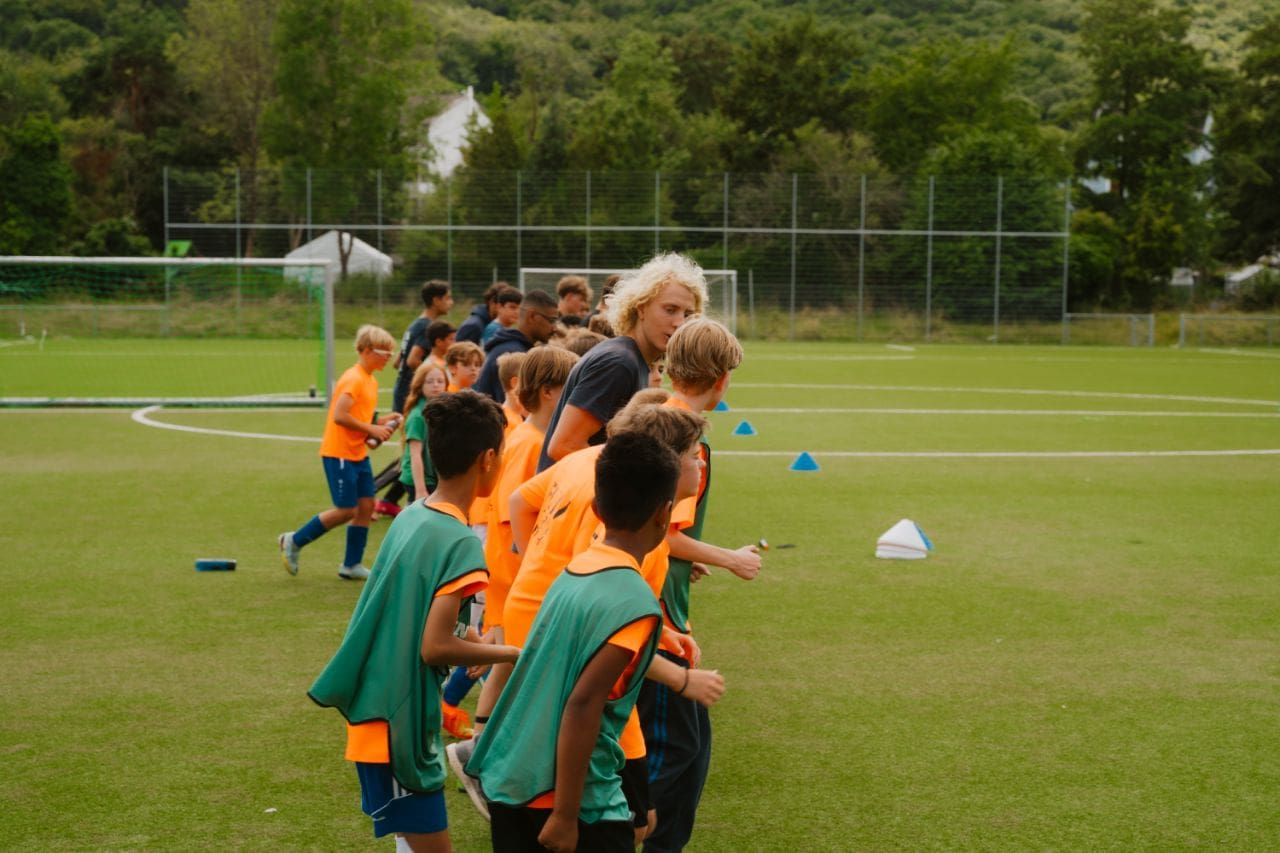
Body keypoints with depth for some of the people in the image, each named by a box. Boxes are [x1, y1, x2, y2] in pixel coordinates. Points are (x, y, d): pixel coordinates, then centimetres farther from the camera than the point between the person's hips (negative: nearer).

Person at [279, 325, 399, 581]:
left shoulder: (370, 380, 13)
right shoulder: (353, 379, -17)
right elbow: (339, 416, -25)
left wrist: (379, 422, 1)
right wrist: (372, 429, -18)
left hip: (358, 453, 9)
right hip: (339, 453, -9)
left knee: (366, 505, 5)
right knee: (347, 510, -5)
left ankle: (351, 565, 14)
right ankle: (294, 541, 11)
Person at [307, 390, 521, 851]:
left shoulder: (411, 516, 6)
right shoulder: (460, 542, -20)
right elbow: (434, 647, -22)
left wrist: (464, 637, 19)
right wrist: (512, 653, -11)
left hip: (378, 709, 9)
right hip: (398, 722, -9)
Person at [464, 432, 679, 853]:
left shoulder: (575, 569, 4)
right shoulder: (635, 604, -18)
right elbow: (582, 705, -22)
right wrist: (565, 815, -19)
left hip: (506, 777, 8)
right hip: (579, 798, -7)